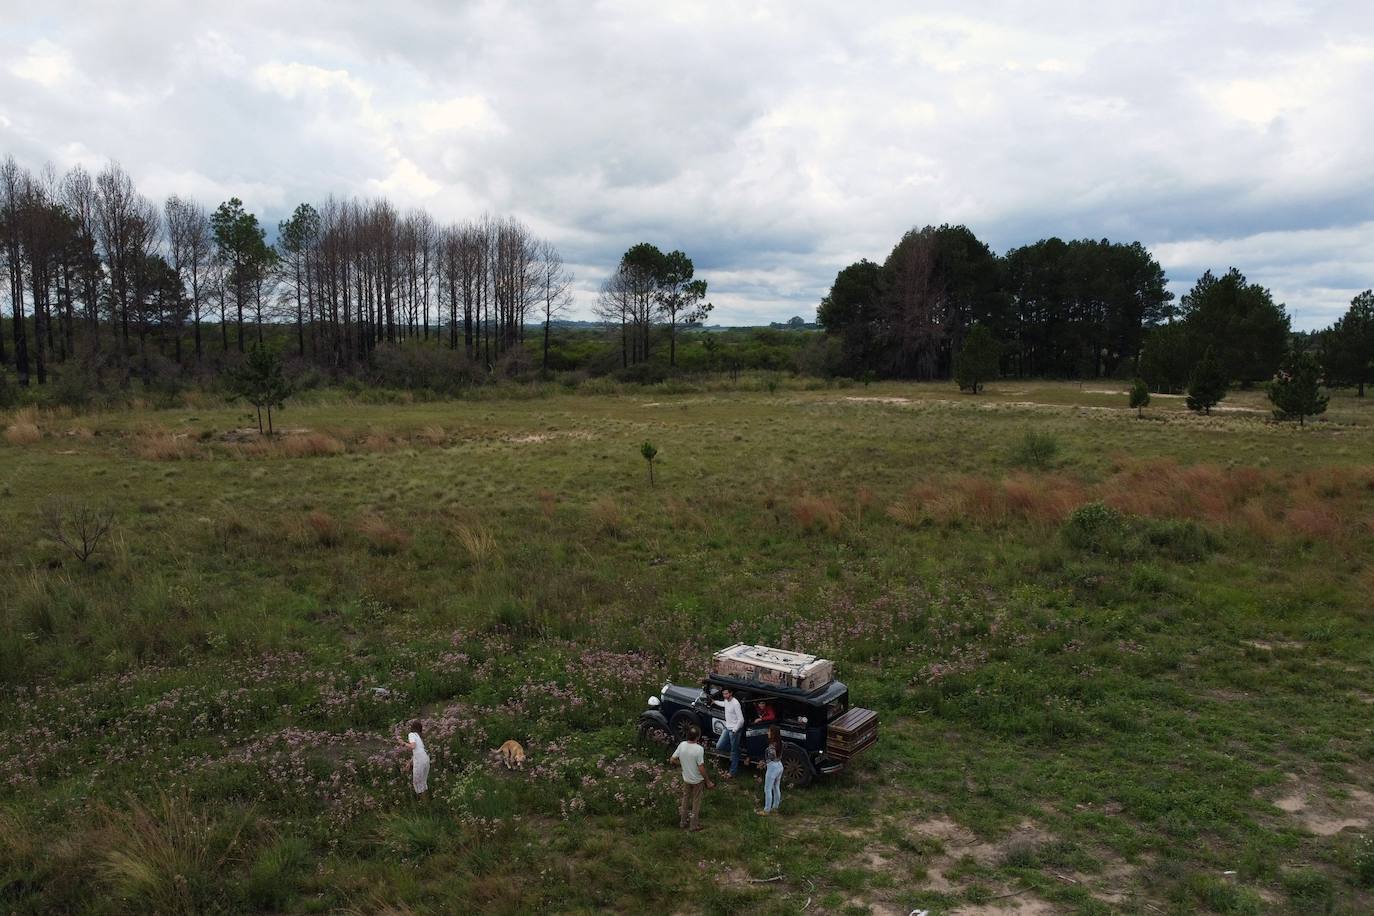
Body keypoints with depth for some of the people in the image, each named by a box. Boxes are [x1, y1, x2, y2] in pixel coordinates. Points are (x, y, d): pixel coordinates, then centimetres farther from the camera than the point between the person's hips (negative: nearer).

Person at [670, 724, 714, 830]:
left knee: (685, 799, 23)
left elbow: (672, 760, -5)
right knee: (696, 802, 14)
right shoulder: (699, 749, -28)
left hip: (686, 779, 4)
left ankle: (683, 822, 35)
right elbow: (701, 768, -25)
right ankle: (694, 825, 26)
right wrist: (708, 781, -12)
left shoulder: (681, 745, -14)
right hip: (697, 780, -4)